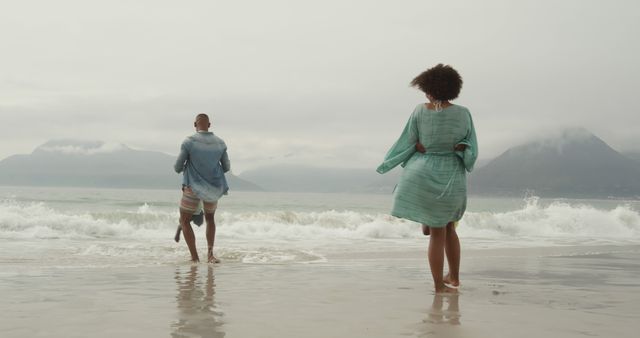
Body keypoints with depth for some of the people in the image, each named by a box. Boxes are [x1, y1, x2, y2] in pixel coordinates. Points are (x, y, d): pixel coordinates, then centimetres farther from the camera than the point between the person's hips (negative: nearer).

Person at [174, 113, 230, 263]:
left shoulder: (189, 142, -12)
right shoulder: (220, 143, -1)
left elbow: (178, 168, -7)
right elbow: (226, 167, 8)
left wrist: (181, 169, 17)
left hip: (194, 187, -4)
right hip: (214, 187, 4)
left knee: (184, 221, 13)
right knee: (210, 218, 27)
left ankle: (194, 257, 4)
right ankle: (210, 253, 13)